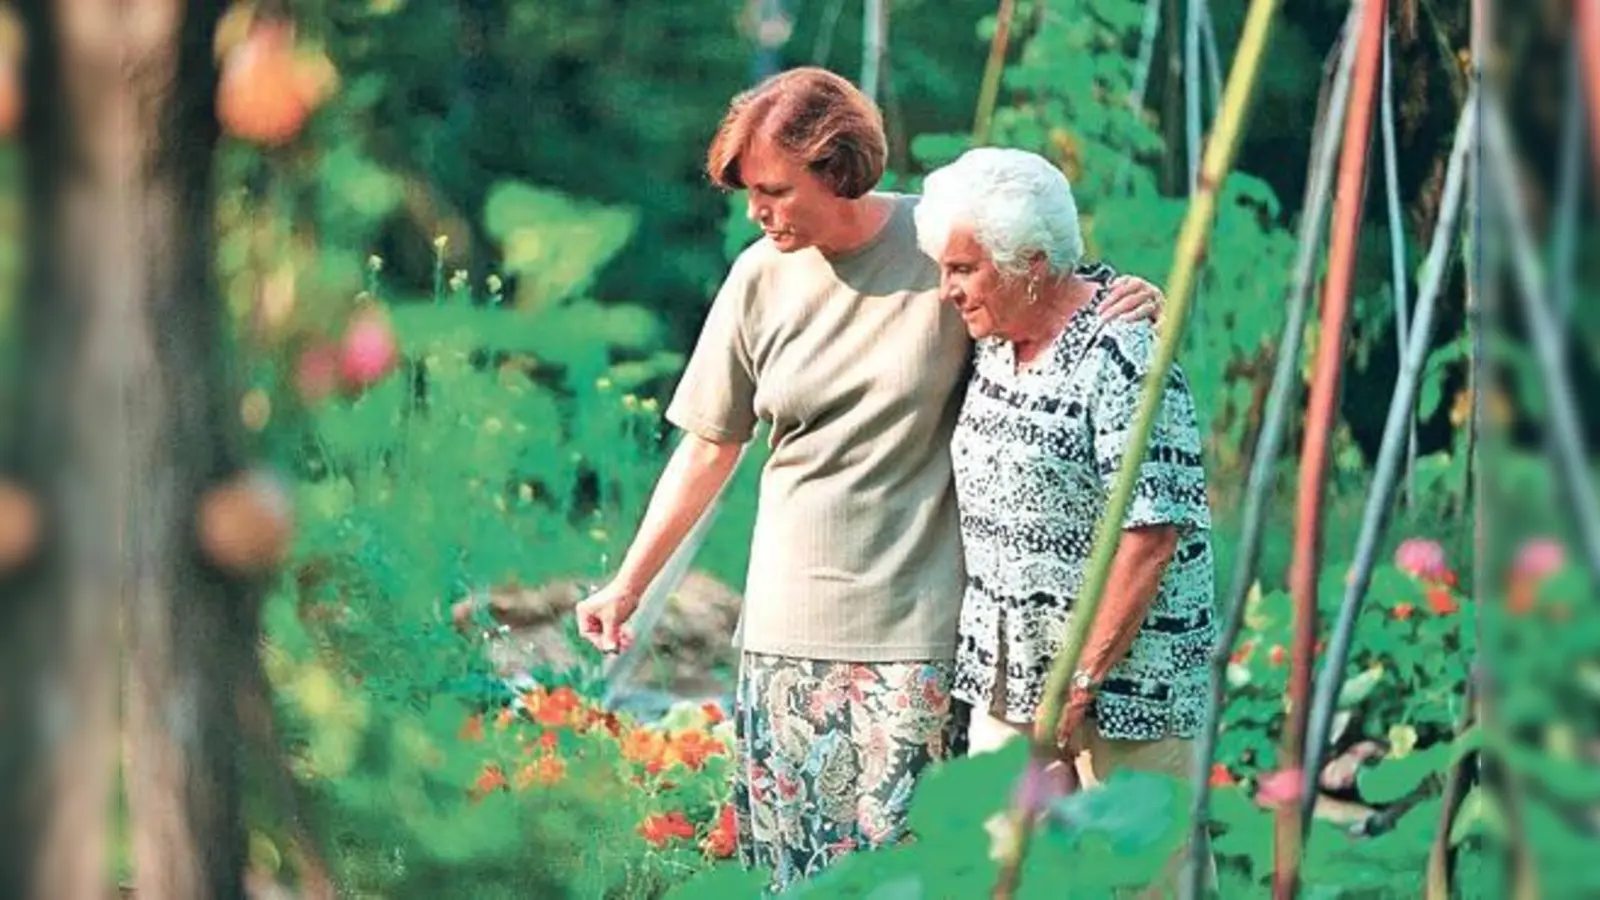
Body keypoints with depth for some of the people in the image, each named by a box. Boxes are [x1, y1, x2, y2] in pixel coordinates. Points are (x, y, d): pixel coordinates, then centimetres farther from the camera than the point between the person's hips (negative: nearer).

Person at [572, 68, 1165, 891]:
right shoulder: (762, 276, 1)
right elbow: (710, 446, 9)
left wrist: (1126, 304, -16)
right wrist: (628, 584, 10)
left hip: (915, 625, -3)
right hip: (788, 625, 3)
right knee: (795, 859, 6)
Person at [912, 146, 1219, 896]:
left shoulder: (1121, 354, -18)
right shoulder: (999, 338, 8)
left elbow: (1151, 532, -21)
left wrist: (1082, 682, -19)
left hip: (1125, 676, -8)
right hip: (1012, 669, 8)